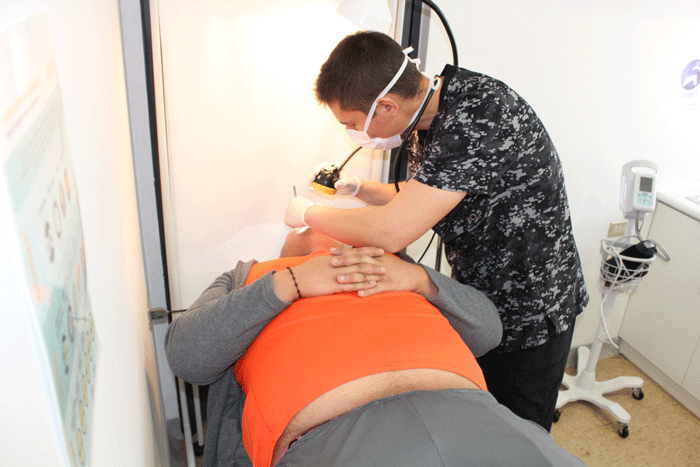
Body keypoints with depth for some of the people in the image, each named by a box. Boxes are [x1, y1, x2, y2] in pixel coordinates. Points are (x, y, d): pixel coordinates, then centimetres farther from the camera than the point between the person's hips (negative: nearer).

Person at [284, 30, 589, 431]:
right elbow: (413, 203, 14)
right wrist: (355, 187, 0)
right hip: (477, 297, 8)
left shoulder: (480, 112, -31)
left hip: (530, 314, -7)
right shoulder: (425, 119, -2)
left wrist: (309, 212, -18)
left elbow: (392, 232, -36)